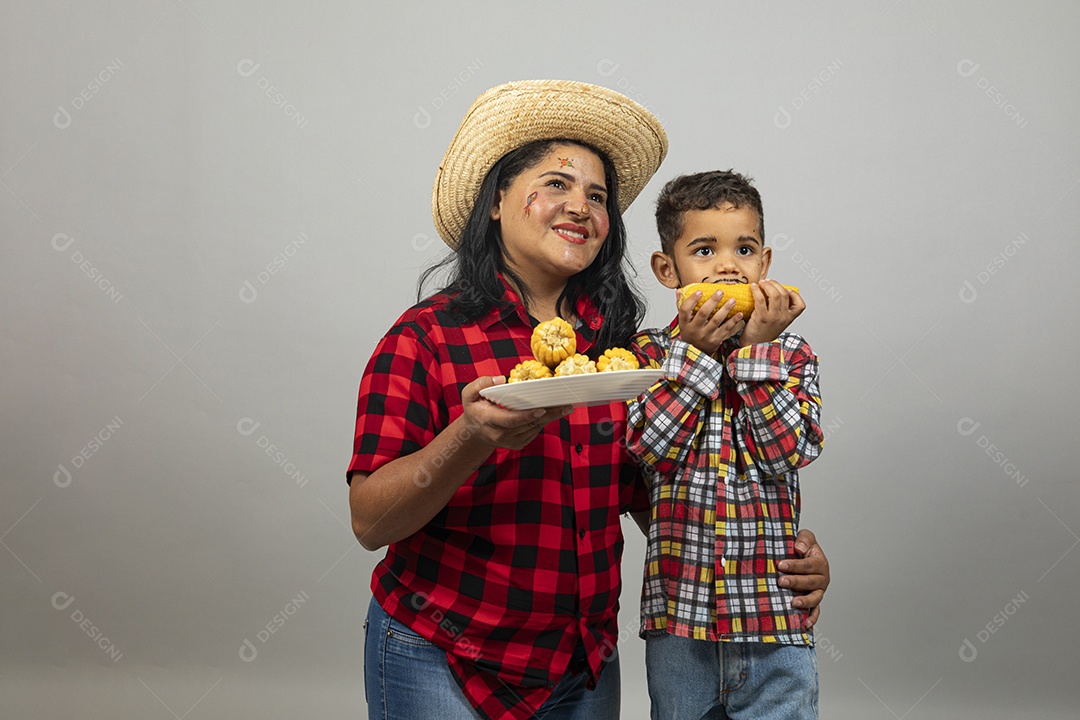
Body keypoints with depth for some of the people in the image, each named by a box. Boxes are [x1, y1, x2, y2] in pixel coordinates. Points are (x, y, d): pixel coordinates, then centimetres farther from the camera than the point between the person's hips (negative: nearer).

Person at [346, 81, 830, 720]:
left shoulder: (613, 342, 2)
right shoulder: (427, 337, -11)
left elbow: (644, 495, 9)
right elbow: (370, 522, -15)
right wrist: (472, 439, -31)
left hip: (586, 667, 5)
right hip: (444, 662, -4)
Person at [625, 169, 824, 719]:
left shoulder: (792, 356, 4)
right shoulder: (651, 353, 3)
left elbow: (789, 451, -11)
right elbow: (648, 450, -11)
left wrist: (758, 347, -12)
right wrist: (694, 351, -13)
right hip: (677, 614, 0)